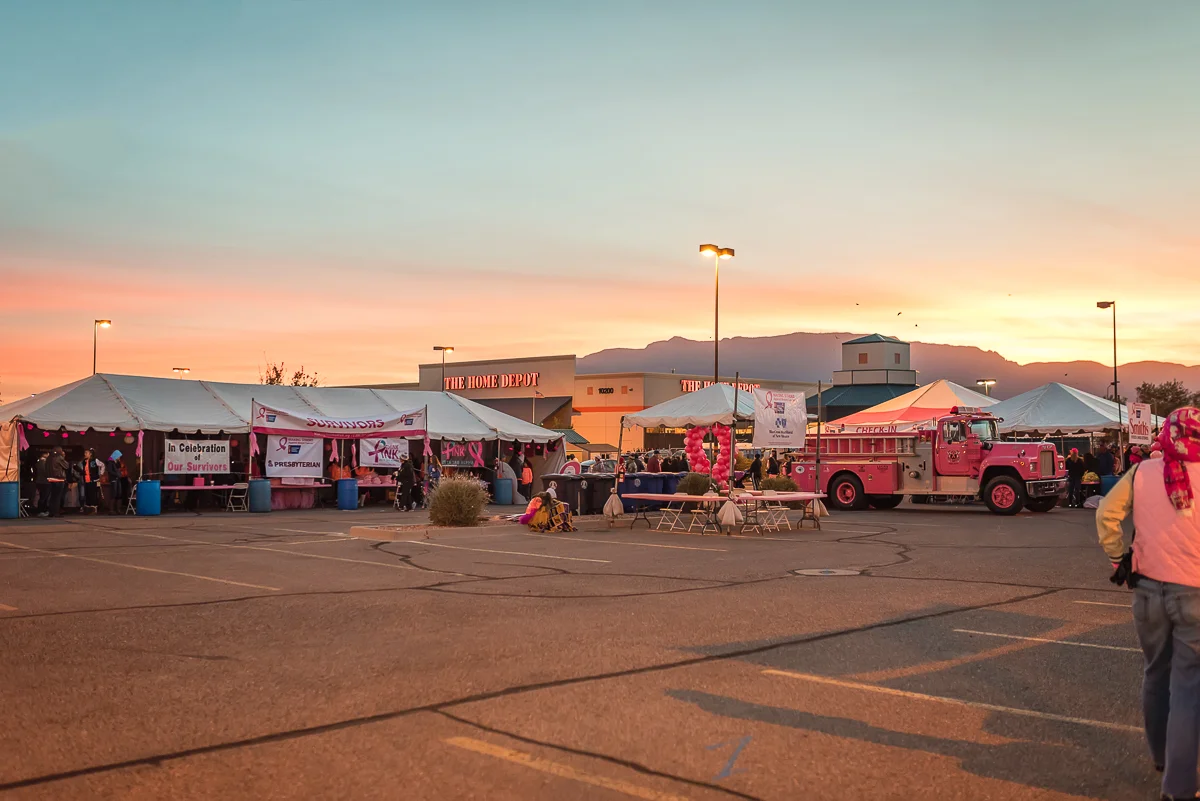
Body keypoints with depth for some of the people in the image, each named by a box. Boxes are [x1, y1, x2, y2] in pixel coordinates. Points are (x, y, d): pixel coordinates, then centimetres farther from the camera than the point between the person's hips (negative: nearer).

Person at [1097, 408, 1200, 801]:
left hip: (1148, 588, 3)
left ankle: (1161, 755, 37)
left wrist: (1118, 558, 7)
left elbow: (1106, 514, -3)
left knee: (1157, 673, 21)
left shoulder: (1142, 473, -3)